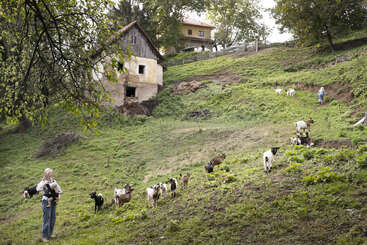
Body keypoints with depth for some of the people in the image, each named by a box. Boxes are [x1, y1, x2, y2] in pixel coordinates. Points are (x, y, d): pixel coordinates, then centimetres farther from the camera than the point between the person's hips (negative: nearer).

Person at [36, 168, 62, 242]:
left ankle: (49, 234, 23)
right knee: (47, 219, -5)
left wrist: (58, 196, -2)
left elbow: (59, 190, 15)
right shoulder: (43, 182, -7)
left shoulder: (54, 181, 7)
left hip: (53, 201, 5)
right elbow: (38, 189, -25)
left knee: (53, 218, 9)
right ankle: (44, 236, 3)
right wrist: (44, 183, -32)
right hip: (46, 201, -5)